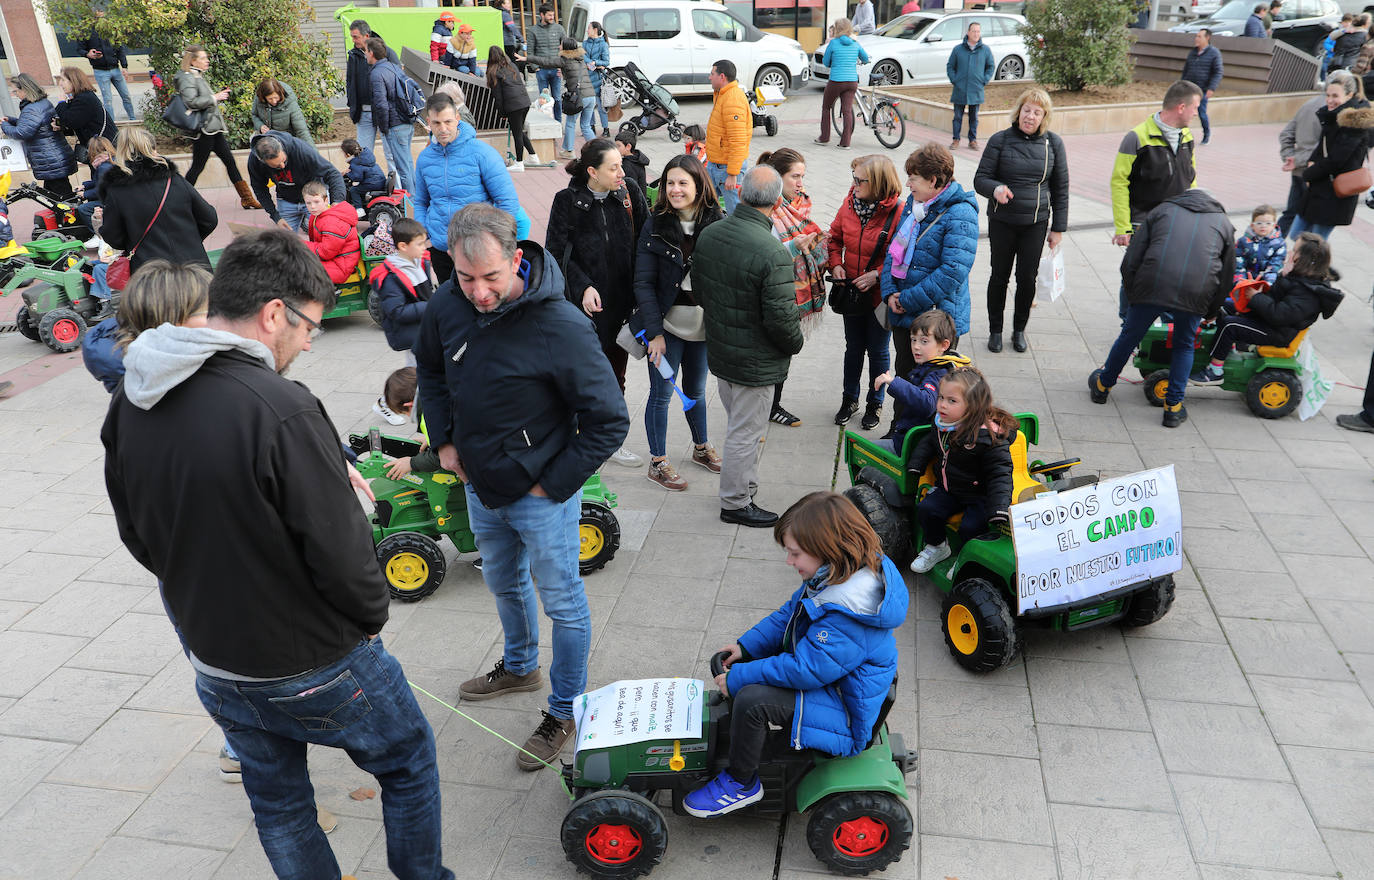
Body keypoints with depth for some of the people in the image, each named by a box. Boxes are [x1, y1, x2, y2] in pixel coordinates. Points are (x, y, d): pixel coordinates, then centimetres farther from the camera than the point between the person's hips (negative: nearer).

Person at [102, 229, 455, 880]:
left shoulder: (130, 404, -4)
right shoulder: (280, 410, -29)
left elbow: (135, 534, 7)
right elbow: (341, 551, -25)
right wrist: (371, 618, -6)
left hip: (213, 665, 7)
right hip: (314, 668, -6)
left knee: (277, 803, 25)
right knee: (409, 765, 19)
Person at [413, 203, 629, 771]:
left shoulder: (561, 327, -28)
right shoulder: (448, 305, -10)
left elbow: (609, 421, -21)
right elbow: (430, 368, 13)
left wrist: (553, 484, -17)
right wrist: (444, 441, 6)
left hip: (541, 496, -6)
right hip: (480, 487, 7)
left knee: (562, 604, 9)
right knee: (504, 584, 27)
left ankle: (563, 712, 29)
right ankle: (519, 667, 53)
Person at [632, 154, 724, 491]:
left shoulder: (717, 223, -3)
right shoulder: (655, 224, -9)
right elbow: (643, 283, -10)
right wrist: (655, 332, -16)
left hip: (702, 325, 3)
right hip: (667, 325, -3)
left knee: (695, 391, 19)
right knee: (662, 393, 5)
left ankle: (702, 447, 40)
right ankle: (657, 462, 20)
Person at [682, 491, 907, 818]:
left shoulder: (847, 612, -34)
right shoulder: (832, 576, -4)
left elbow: (807, 670, -32)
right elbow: (788, 615, 9)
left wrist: (738, 678, -23)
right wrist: (746, 646, -1)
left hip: (844, 707, -10)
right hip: (823, 669, 10)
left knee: (751, 699, -28)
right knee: (731, 664, 11)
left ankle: (741, 783, -5)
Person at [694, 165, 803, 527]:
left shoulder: (708, 235, -4)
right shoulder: (773, 253, -28)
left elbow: (698, 290, 8)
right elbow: (781, 318, -24)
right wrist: (796, 343, -3)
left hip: (718, 351, 8)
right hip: (755, 362, -7)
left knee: (738, 425, 25)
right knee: (745, 433, 8)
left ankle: (744, 485, 42)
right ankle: (736, 503, 22)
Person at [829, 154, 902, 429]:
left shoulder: (898, 212, -19)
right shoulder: (850, 203, -4)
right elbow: (835, 237, 10)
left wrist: (877, 275, -22)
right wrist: (836, 264, -5)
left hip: (880, 295, -4)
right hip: (851, 291, 4)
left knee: (877, 350, 13)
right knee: (853, 347, 19)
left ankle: (875, 403, 32)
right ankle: (849, 399, 37)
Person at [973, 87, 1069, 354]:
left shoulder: (1053, 143, 1)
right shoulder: (1000, 140, -5)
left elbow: (1060, 188, 6)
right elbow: (980, 179, -4)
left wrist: (1058, 228, 5)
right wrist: (995, 189, -28)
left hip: (1036, 223, 1)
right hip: (1002, 221, -1)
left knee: (1027, 278, 5)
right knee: (1000, 276, 8)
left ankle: (1019, 329, 25)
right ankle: (995, 330, 24)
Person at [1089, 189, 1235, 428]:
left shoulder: (1161, 210, 23)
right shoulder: (1224, 223, 26)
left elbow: (1130, 261, 12)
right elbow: (1226, 276, 26)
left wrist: (1132, 293, 20)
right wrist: (1209, 313, 35)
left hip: (1151, 286, -1)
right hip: (1195, 294, 1)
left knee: (1129, 337, 19)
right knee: (1184, 345, 22)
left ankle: (1102, 385, 38)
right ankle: (1173, 407, 19)